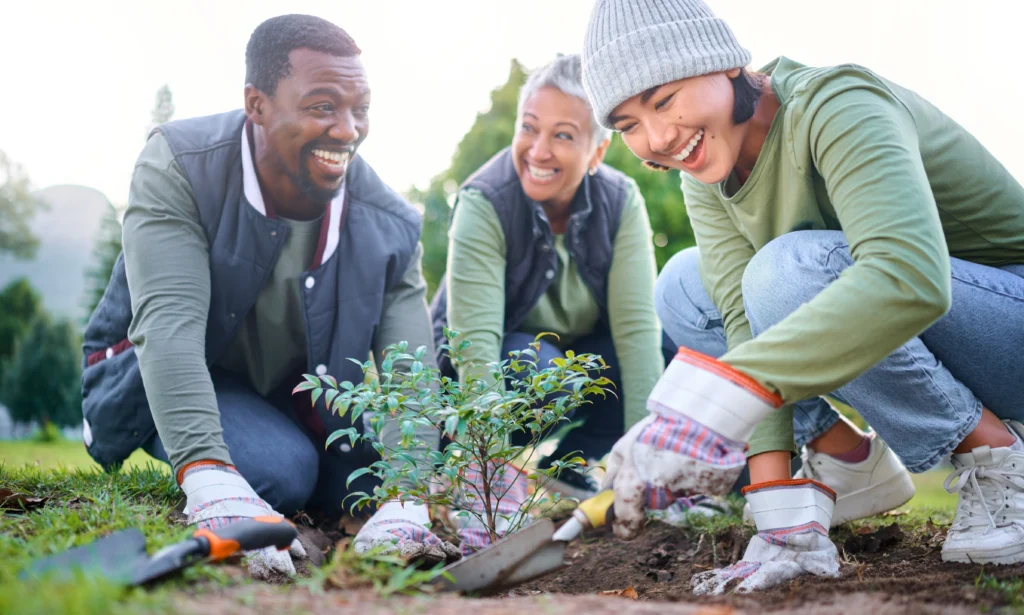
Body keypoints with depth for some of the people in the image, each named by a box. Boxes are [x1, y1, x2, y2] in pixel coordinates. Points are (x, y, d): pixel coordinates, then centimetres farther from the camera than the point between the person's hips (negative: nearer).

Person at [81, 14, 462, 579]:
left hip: (297, 397, 5)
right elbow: (168, 324, -39)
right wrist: (209, 482, -54)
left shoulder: (388, 227, -18)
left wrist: (407, 504, -46)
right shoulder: (178, 169, -27)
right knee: (280, 472, -29)